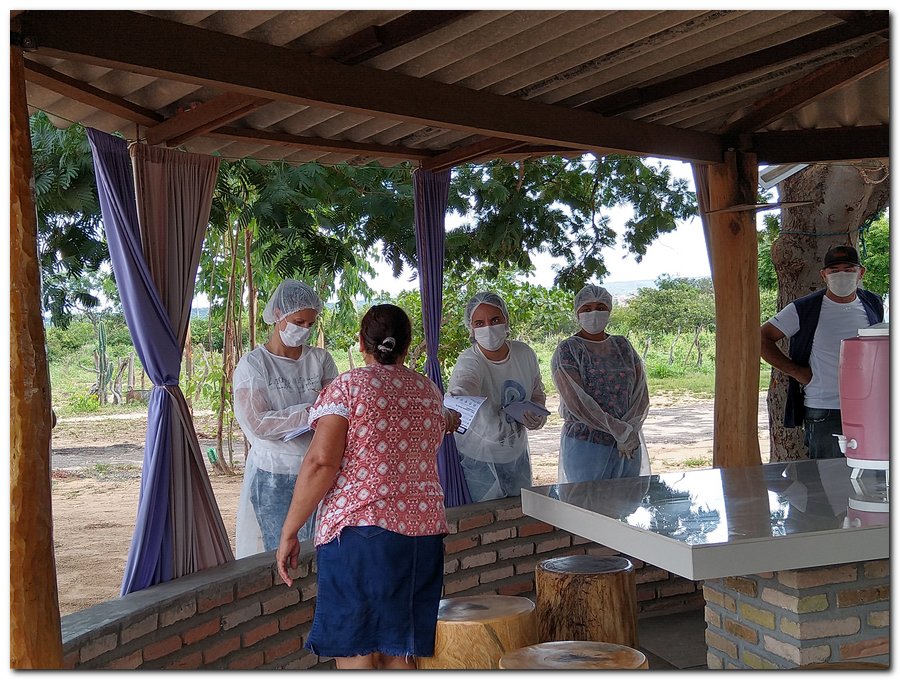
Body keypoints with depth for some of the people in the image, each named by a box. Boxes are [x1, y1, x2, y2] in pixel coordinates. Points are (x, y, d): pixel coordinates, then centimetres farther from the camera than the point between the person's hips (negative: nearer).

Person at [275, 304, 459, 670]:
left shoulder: (346, 388, -3)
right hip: (424, 530, 5)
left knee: (355, 653, 0)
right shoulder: (429, 391, 12)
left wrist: (288, 533, -7)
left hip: (359, 530, -5)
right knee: (401, 652, 12)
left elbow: (321, 464, -13)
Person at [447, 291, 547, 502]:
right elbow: (461, 391, -45)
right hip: (478, 461, -5)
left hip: (517, 456, 5)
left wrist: (537, 416, -11)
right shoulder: (469, 362, -22)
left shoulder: (525, 354, -6)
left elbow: (537, 395, 10)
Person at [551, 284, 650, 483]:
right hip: (586, 444, -4)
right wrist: (620, 430, -17)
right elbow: (576, 401, -13)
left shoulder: (623, 346, 12)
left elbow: (641, 393, 5)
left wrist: (629, 430, -12)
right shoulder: (567, 350, -2)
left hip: (629, 446, 5)